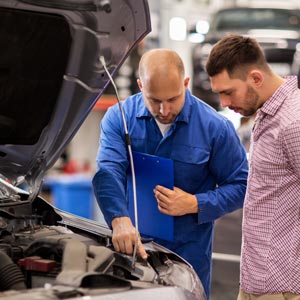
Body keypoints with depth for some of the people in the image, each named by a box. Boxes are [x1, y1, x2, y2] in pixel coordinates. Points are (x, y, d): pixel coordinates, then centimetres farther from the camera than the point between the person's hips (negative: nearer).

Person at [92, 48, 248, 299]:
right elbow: (108, 171, -21)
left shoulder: (215, 127, -9)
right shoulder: (119, 118, -6)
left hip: (188, 251, -2)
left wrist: (195, 204, -18)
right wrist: (120, 220, -38)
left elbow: (241, 185, -3)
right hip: (130, 245, 2)